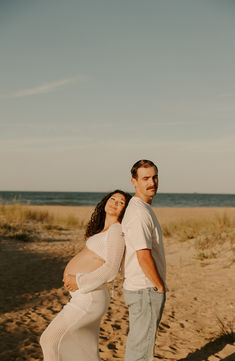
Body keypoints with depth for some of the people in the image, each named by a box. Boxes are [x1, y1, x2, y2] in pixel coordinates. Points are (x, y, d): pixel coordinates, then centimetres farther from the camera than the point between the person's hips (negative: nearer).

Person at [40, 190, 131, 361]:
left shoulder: (116, 230, -10)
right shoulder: (104, 231, 18)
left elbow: (111, 269, -18)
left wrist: (80, 282, -16)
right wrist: (71, 275, 2)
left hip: (89, 299, -10)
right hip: (85, 297, 10)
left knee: (50, 339, -6)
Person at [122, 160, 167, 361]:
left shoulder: (143, 209, 13)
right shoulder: (139, 213, -21)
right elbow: (144, 257, -25)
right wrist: (161, 286, -12)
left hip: (142, 288, 10)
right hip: (146, 291, -10)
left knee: (139, 342, 19)